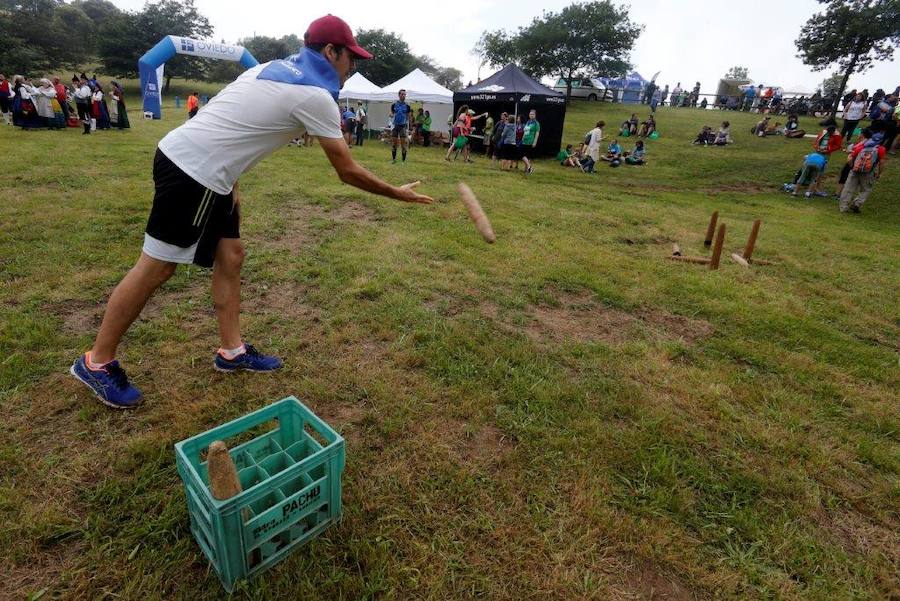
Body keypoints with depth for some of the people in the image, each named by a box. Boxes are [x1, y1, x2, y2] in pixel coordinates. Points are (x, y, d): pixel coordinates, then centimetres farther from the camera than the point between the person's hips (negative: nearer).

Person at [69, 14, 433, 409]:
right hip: (194, 173, -10)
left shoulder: (275, 68, 16)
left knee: (230, 255, 12)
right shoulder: (316, 95, -12)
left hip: (186, 158, 10)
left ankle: (232, 351, 22)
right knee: (157, 267, -1)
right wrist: (397, 194, 2)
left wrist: (230, 184, 16)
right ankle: (97, 363, 15)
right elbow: (348, 172, -10)